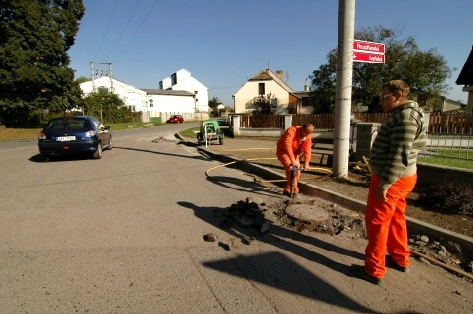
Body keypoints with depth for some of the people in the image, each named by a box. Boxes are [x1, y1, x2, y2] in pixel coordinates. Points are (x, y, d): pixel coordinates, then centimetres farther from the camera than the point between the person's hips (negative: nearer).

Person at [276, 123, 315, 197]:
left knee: (297, 170, 1)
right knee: (290, 168, -24)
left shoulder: (308, 137, -11)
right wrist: (292, 160, -49)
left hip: (294, 153, 7)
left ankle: (287, 189, 15)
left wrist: (306, 163, -31)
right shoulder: (292, 131, -31)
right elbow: (287, 145, -42)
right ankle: (294, 190, -12)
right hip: (283, 151, -7)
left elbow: (307, 150, -18)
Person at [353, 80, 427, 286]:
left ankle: (374, 271, 8)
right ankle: (400, 259, 36)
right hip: (400, 178, 10)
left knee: (377, 222, -2)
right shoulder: (404, 115, 14)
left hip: (392, 180, -10)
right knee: (395, 219, 21)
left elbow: (399, 155, -25)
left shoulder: (405, 117, -19)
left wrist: (384, 184, -25)